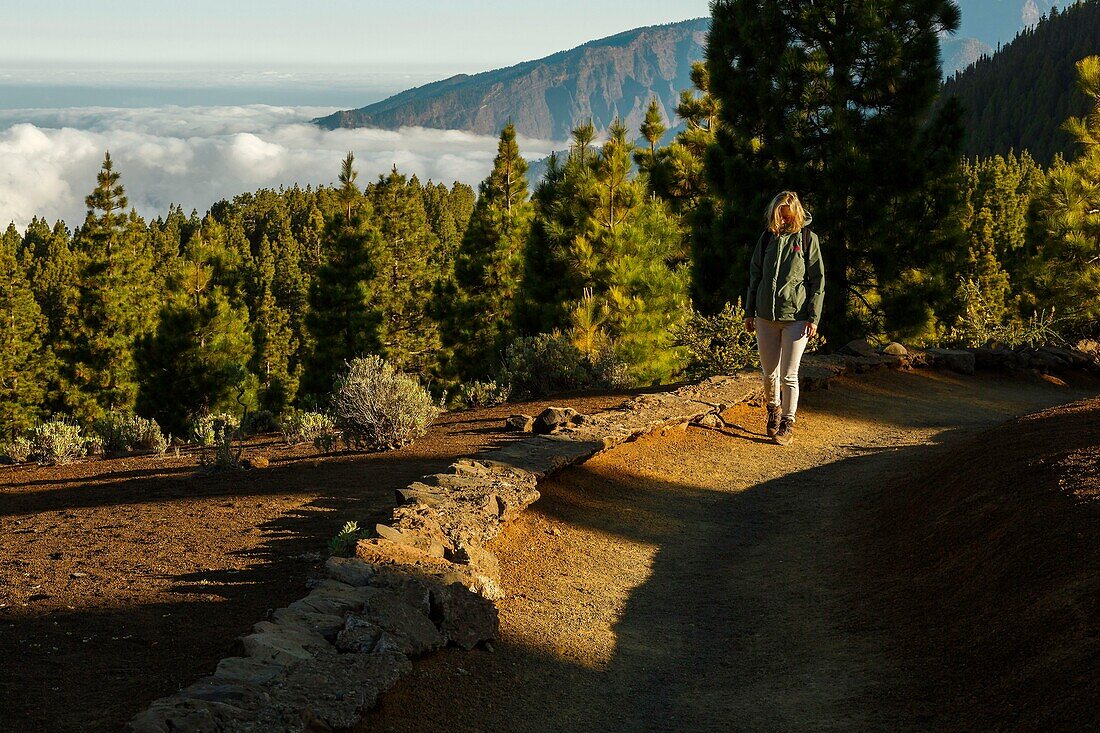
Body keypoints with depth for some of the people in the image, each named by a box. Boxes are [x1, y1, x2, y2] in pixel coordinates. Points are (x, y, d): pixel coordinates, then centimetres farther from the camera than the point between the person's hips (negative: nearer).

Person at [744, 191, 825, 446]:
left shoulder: (807, 238, -2)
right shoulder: (767, 238, 7)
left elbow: (818, 279, -2)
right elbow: (755, 275, 14)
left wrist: (814, 317, -8)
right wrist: (749, 312, 11)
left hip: (796, 317, -3)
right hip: (766, 316, 4)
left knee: (788, 375, -2)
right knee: (769, 372, 11)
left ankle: (788, 424, 9)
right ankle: (773, 410, 35)